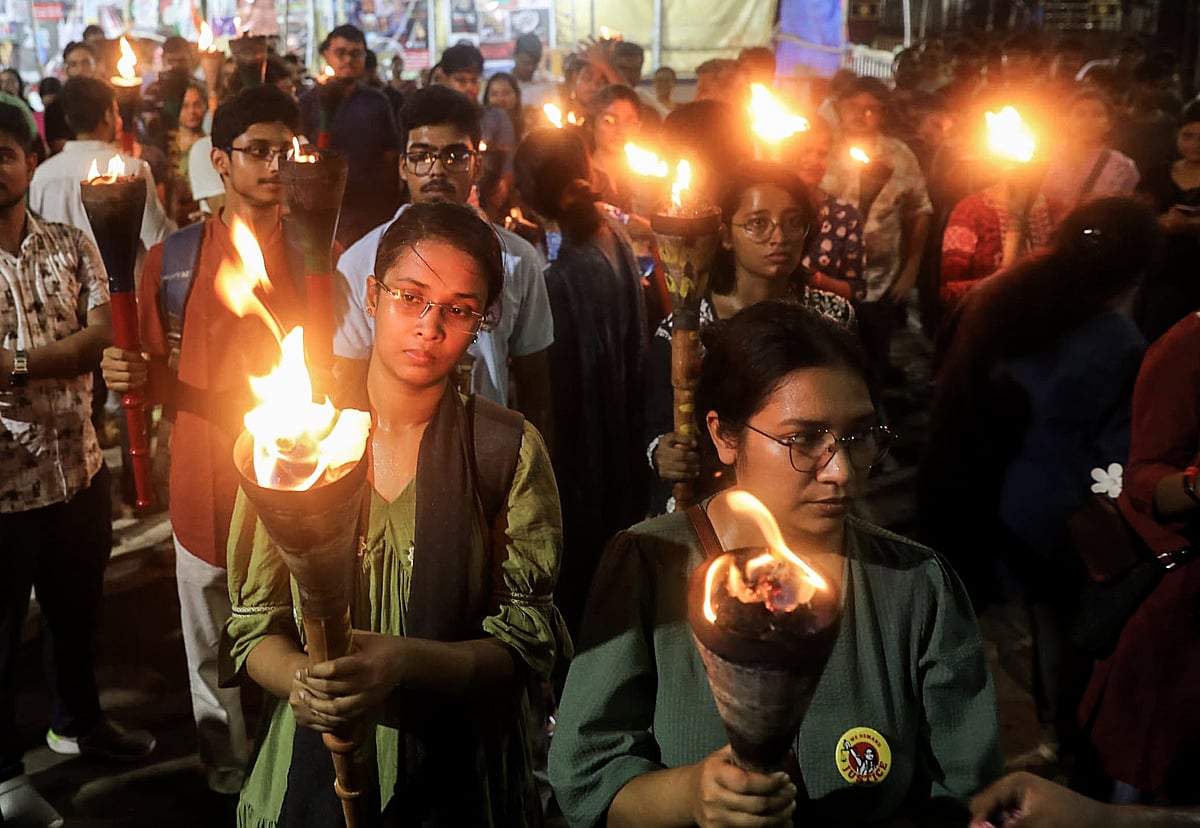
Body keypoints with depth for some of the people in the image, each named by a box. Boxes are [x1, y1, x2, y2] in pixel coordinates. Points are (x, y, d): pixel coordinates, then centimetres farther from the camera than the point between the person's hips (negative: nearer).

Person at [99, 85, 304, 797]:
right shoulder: (174, 258, 0)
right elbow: (160, 372, 6)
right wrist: (131, 374, -16)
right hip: (206, 482, 1)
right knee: (212, 648, 15)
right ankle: (229, 767, 37)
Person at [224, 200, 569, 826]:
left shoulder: (510, 450, -10)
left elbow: (530, 640, -12)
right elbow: (254, 627, -4)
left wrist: (403, 662, -28)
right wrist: (302, 679, -25)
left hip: (463, 776, -1)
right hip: (311, 771, 1)